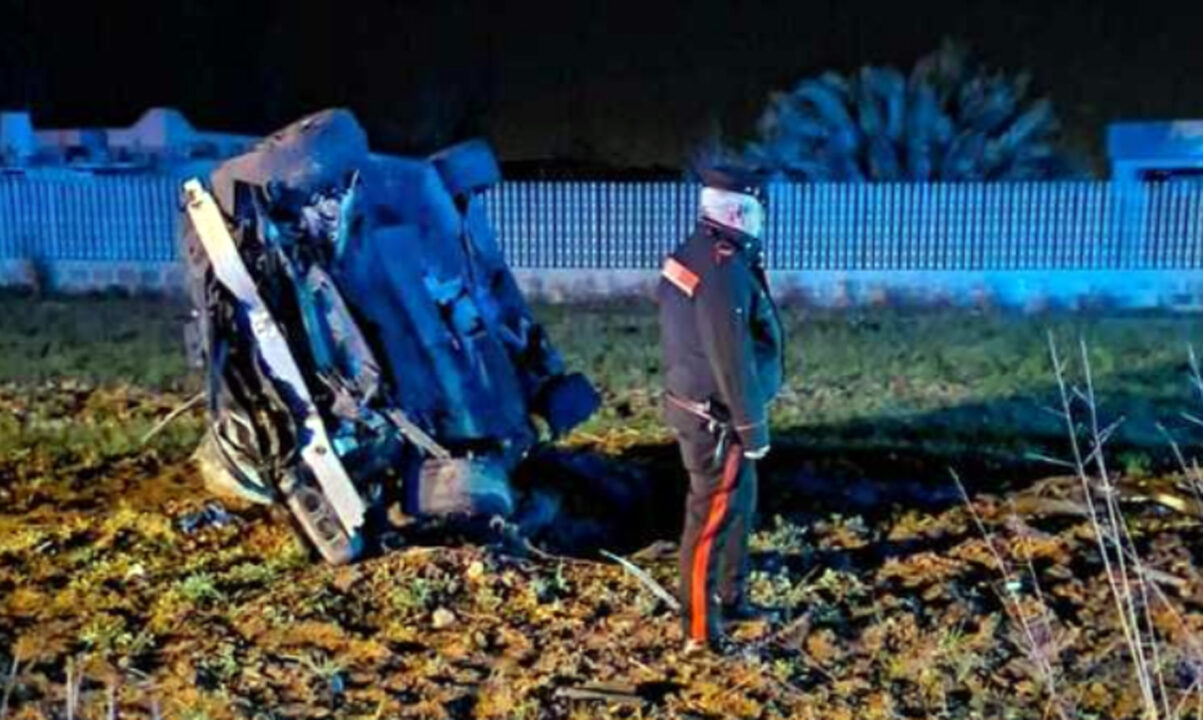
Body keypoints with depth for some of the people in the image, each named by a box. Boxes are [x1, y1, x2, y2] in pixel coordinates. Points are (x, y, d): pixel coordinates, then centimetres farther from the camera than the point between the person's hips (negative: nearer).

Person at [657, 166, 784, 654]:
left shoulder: (693, 254, 6)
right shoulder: (723, 272, -26)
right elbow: (733, 361, -25)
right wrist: (753, 428, -15)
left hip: (696, 403, 10)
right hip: (715, 418, -10)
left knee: (739, 504, 23)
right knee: (711, 519, 1)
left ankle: (730, 598, 38)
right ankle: (700, 631, 14)